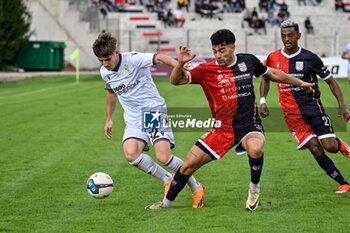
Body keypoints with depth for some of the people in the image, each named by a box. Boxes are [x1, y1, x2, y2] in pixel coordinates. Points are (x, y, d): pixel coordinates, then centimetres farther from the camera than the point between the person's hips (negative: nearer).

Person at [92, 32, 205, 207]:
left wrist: (177, 65, -50)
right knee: (130, 154, -24)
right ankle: (168, 180, -2)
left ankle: (196, 188, 6)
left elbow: (158, 58, -31)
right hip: (134, 119, 5)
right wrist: (108, 119, 32)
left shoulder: (133, 60, -16)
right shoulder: (105, 72, 5)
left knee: (163, 157, -19)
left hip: (155, 110, -5)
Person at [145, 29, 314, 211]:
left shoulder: (248, 61, 0)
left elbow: (272, 74, 18)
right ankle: (167, 202, 24)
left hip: (249, 125, -1)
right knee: (188, 165, 0)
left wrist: (300, 83, 27)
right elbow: (176, 80, -12)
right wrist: (180, 64, -33)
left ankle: (254, 187, -6)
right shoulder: (207, 70, -6)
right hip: (222, 128, 1)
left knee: (255, 149, -36)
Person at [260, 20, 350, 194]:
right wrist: (263, 101, 9)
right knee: (315, 150, -8)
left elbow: (331, 81, 2)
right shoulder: (273, 58, 2)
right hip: (291, 113, 2)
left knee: (330, 147, -15)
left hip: (312, 106, -1)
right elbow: (265, 78, 21)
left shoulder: (309, 58, -4)